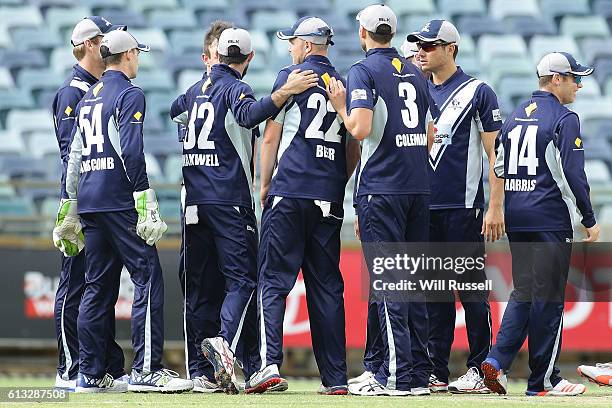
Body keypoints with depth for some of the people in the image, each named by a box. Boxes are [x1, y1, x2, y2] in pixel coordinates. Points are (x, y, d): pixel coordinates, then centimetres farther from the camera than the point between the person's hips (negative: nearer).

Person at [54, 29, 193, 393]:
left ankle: (91, 374, 9)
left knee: (98, 286, 10)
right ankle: (146, 370, -18)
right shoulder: (129, 95, -5)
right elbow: (131, 152, -16)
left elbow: (74, 158, 20)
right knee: (148, 277, -10)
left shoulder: (87, 99, 20)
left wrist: (69, 212, 23)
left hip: (89, 201, 8)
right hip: (119, 200, -8)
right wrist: (145, 202, -18)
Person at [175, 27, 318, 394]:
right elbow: (248, 115, -26)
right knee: (242, 279, -8)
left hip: (195, 199, 6)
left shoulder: (195, 91, 16)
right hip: (231, 199, -6)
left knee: (198, 280, 9)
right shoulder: (235, 87, -4)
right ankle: (225, 341, -32)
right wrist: (285, 92, -36)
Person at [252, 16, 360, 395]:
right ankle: (336, 378, 4)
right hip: (330, 200, 4)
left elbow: (271, 138, -1)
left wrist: (265, 185, 8)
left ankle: (270, 362, -21)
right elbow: (354, 150, 14)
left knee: (274, 279, -5)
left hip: (290, 192, -4)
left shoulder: (291, 78, -1)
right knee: (327, 286, 7)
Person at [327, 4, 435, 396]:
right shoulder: (415, 73, 15)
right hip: (419, 187, 6)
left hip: (381, 188, -6)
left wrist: (340, 106, 0)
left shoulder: (364, 71, -6)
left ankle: (398, 376, -11)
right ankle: (419, 373, 10)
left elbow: (360, 129, -17)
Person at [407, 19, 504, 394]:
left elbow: (496, 153, -4)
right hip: (425, 208, 5)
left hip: (464, 208, -5)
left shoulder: (477, 92, -1)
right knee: (434, 292, 6)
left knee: (472, 287, -3)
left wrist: (496, 207, -11)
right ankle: (436, 372, 9)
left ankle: (481, 370, 0)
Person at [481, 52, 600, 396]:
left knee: (523, 294, 13)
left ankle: (498, 360, -3)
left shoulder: (516, 116, 14)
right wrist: (590, 220, -8)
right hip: (551, 220, -7)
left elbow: (499, 169, 16)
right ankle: (543, 380, 2)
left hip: (516, 221, 7)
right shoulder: (564, 118, -9)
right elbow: (572, 174, -14)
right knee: (548, 299, -1)